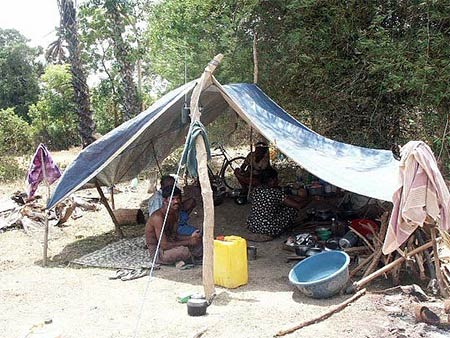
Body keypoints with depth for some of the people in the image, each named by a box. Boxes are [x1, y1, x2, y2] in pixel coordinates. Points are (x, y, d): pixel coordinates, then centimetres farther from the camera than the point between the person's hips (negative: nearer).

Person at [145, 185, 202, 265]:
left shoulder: (174, 213, 2)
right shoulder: (158, 217, -26)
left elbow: (174, 236, 9)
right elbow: (164, 245, -29)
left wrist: (190, 237, -9)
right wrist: (188, 242, -24)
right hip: (157, 252, -9)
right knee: (183, 250, -30)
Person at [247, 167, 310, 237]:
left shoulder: (256, 190, 5)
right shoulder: (276, 192, -14)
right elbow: (298, 206, -10)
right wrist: (306, 201, 13)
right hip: (268, 230, -7)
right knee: (292, 209, 8)